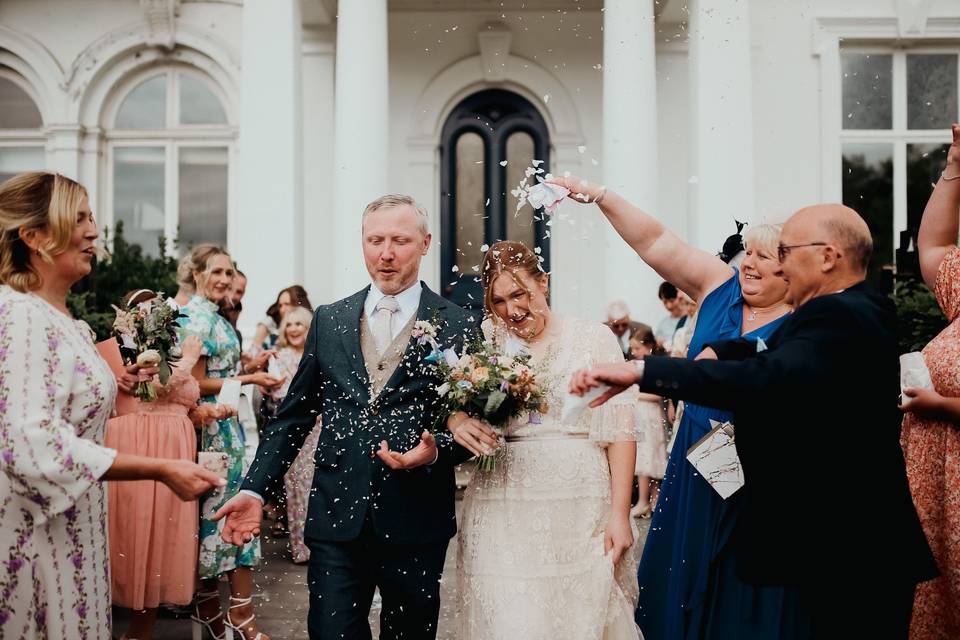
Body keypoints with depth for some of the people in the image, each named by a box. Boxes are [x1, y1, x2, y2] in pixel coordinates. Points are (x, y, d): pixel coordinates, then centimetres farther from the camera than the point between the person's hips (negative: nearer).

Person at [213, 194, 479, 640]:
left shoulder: (458, 327, -2)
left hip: (415, 524, -1)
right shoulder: (328, 320, 7)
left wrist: (438, 453, -20)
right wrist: (255, 489, 2)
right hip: (336, 520, 2)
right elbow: (293, 415, 9)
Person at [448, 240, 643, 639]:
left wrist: (620, 514, -6)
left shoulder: (594, 339, 2)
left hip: (582, 511, -1)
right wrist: (457, 421, -16)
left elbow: (619, 431, 0)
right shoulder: (484, 340, 6)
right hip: (503, 513, 1)